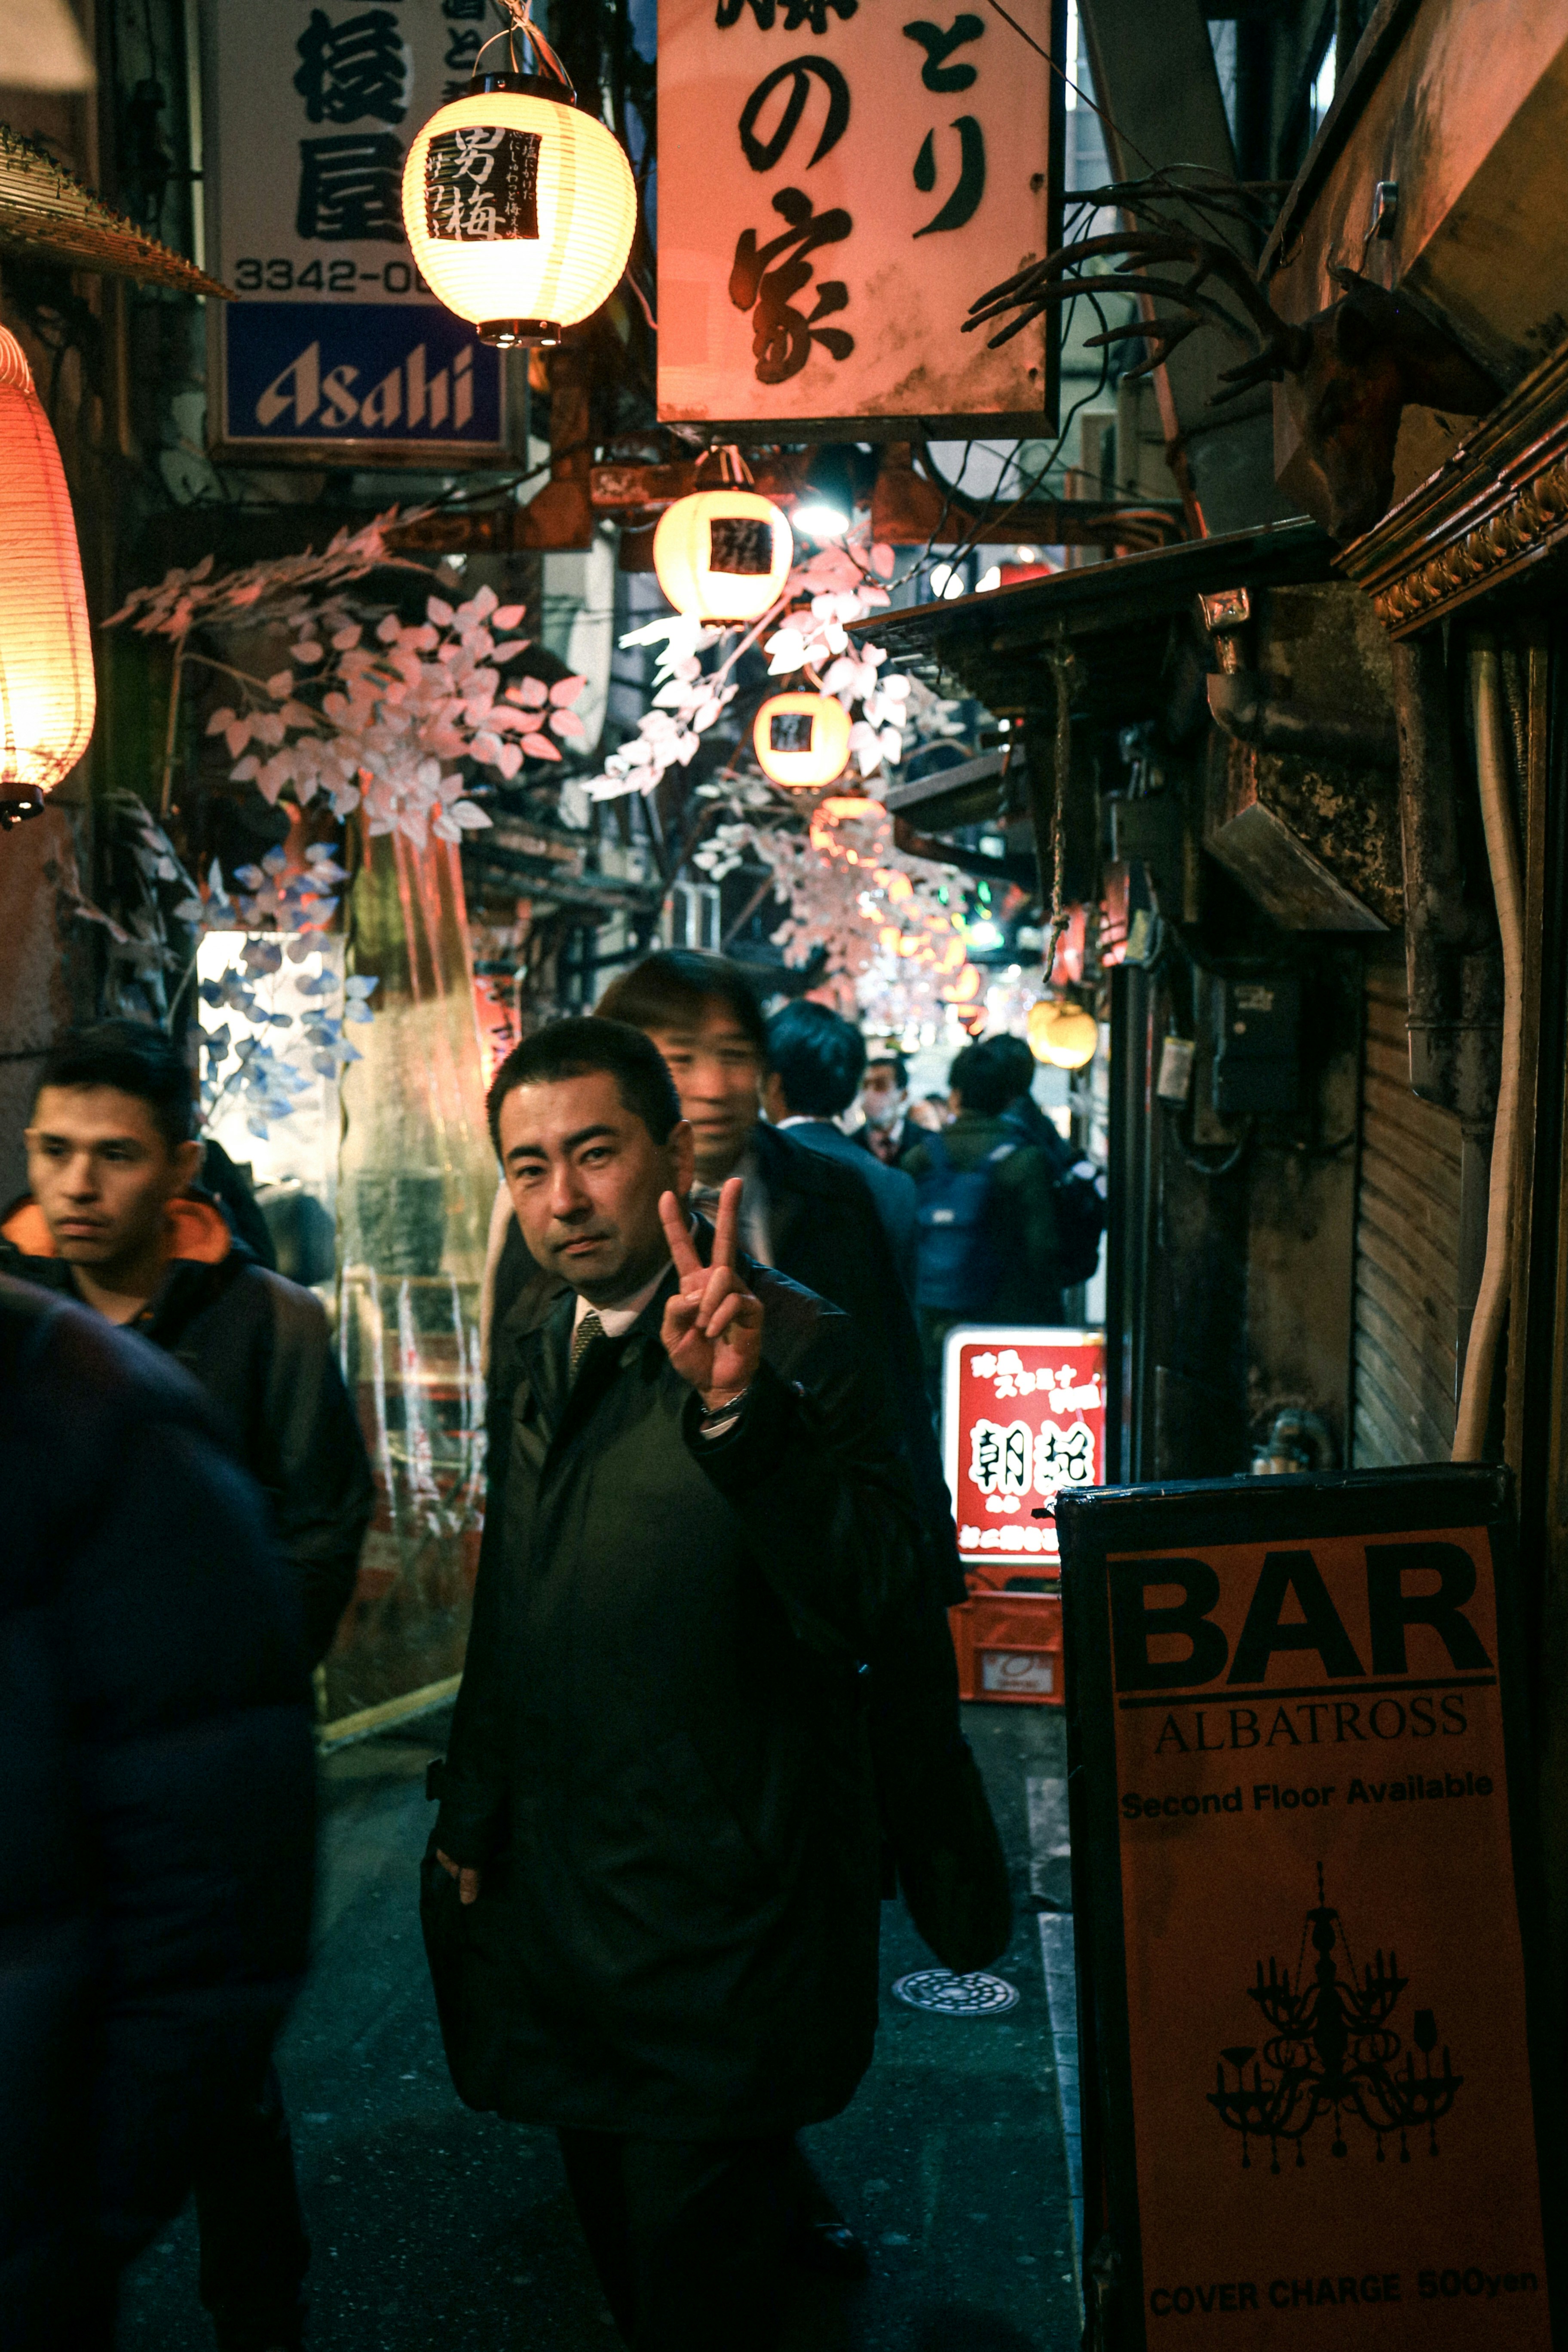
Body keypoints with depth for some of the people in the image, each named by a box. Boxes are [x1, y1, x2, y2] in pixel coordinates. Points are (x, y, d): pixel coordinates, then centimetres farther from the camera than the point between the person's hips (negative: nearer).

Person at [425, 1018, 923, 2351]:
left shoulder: (797, 1348, -18)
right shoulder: (533, 1346, 5)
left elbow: (865, 1605, -32)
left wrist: (741, 1405, -44)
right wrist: (476, 1814, 20)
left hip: (718, 1927, -7)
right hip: (556, 1887, 7)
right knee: (619, 2231, 23)